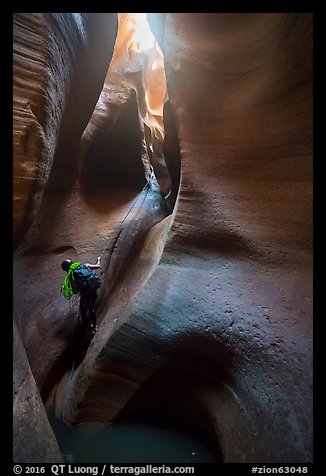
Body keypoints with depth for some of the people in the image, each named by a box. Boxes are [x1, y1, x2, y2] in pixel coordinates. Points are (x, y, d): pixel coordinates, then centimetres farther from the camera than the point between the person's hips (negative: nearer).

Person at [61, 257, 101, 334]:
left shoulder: (71, 275, -7)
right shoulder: (85, 265, 0)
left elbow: (75, 291, -10)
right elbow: (98, 266, 10)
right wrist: (98, 260, 30)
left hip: (85, 295, -5)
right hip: (94, 291, 5)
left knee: (83, 313, 23)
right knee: (91, 309, 31)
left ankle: (90, 329, 34)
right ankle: (94, 326, 46)